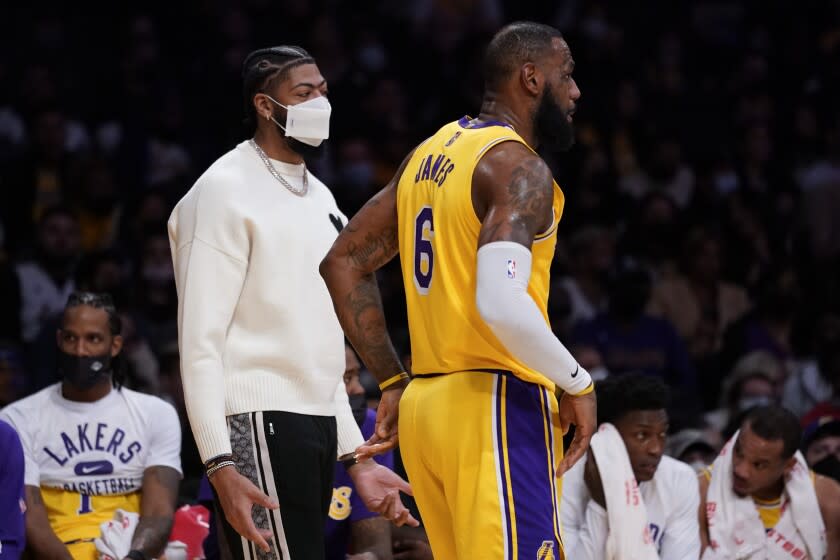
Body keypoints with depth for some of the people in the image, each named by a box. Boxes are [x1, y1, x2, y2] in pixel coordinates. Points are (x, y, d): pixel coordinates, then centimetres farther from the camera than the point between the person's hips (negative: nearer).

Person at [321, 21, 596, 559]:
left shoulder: (430, 154, 15)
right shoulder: (519, 168, -12)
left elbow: (344, 263, 19)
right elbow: (502, 306, -26)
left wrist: (394, 382, 19)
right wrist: (578, 385, -12)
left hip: (424, 406, 9)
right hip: (495, 407, -9)